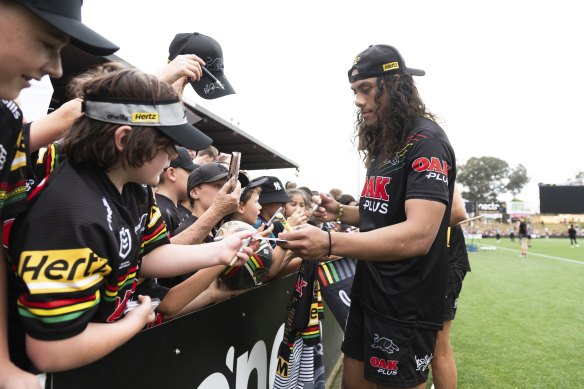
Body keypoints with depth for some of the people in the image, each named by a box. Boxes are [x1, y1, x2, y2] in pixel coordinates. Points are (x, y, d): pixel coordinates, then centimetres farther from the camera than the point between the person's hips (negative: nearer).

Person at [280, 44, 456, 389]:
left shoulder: (427, 142, -16)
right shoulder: (385, 144, 12)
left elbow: (418, 234, -28)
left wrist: (331, 243, -37)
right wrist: (342, 212, 2)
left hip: (406, 305, -8)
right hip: (368, 293, 8)